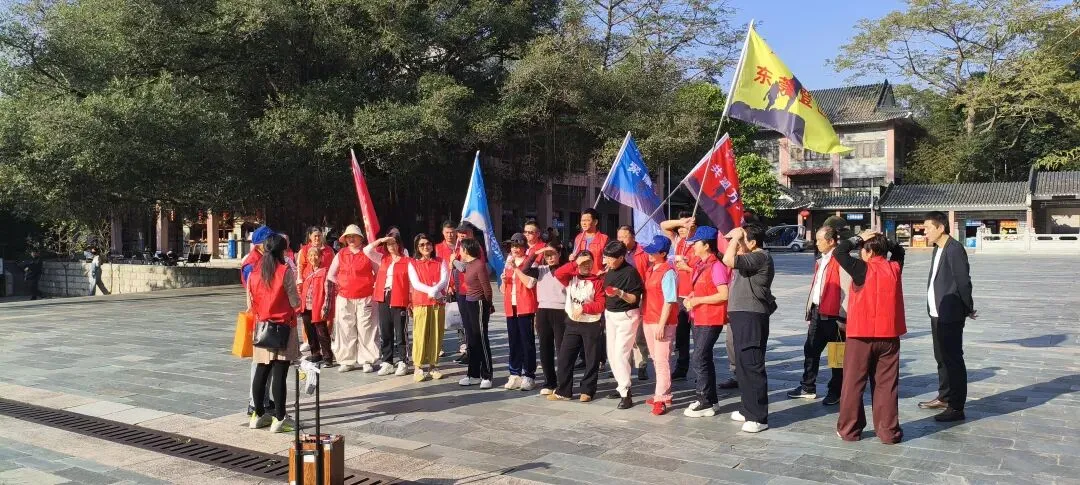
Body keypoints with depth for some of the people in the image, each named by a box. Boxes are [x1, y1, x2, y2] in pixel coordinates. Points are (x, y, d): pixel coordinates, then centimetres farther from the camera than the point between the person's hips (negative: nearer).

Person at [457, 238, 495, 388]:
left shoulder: (479, 265, -18)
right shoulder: (467, 264, 7)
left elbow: (487, 288, -13)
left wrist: (488, 306, -4)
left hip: (478, 304, -9)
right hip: (468, 303, 9)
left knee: (481, 340, -3)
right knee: (471, 340, 14)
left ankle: (486, 376, 3)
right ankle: (473, 374, 23)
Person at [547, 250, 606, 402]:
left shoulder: (598, 281, -4)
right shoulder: (570, 278, 6)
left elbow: (601, 304, -10)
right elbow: (558, 273, -15)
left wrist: (584, 308, -20)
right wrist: (575, 264, -18)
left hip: (592, 325, -3)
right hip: (572, 324, 3)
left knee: (591, 359, 4)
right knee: (564, 357, 3)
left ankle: (587, 391, 16)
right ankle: (563, 391, 12)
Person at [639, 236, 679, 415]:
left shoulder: (667, 272, -14)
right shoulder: (650, 269, 12)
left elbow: (669, 301, -17)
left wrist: (661, 325, -20)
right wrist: (643, 317, 14)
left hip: (662, 323, -9)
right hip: (648, 321, 9)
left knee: (662, 361, -5)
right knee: (656, 360, 16)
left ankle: (661, 399, -1)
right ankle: (662, 394, 27)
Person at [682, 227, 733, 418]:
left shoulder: (716, 266, -17)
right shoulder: (700, 264, 11)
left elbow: (724, 295, -23)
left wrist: (698, 300, -19)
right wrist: (690, 298, 5)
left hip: (711, 320, -10)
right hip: (699, 318, 10)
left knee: (698, 359, -9)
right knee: (704, 359, 15)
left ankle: (706, 403, 1)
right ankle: (711, 400, 25)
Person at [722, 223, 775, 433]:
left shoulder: (760, 256, -15)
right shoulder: (750, 257, 18)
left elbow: (729, 260, -27)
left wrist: (735, 238, -17)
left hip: (751, 316, -11)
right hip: (741, 315, 11)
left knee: (752, 366, -10)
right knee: (742, 365, 17)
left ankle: (758, 417, -6)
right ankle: (748, 409, 28)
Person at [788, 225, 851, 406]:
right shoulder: (820, 262, 17)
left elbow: (846, 289, -17)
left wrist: (842, 316, -19)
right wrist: (810, 311, 19)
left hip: (834, 314, -9)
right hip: (818, 312, 9)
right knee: (810, 349, 11)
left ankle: (836, 392, 15)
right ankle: (808, 388, 21)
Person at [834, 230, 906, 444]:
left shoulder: (862, 269, -11)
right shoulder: (894, 268, 2)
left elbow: (839, 251, -6)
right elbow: (899, 251, 23)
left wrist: (859, 238, 1)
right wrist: (884, 241, 9)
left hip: (861, 335, -3)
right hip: (889, 335, 3)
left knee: (853, 383, 7)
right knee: (886, 385, 8)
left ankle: (849, 429, 13)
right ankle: (888, 431, 11)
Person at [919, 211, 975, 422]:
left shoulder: (955, 249, -17)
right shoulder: (938, 249, 13)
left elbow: (964, 281, -16)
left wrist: (968, 309, -7)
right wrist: (939, 308, 12)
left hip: (950, 315, -10)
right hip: (937, 313, 10)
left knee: (953, 359, -3)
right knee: (941, 358, 20)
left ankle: (956, 407, 3)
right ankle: (944, 397, 33)